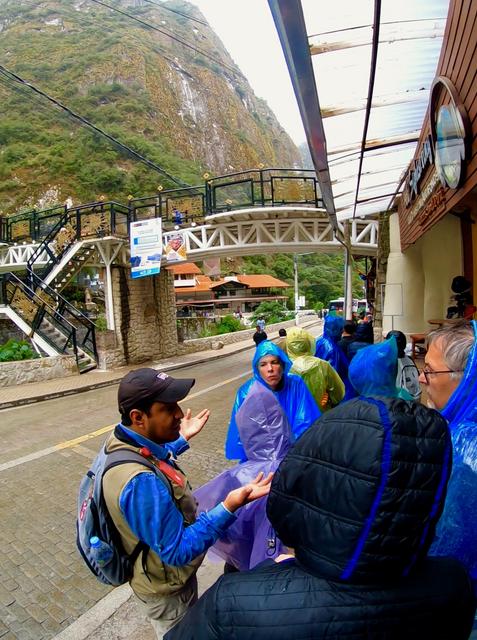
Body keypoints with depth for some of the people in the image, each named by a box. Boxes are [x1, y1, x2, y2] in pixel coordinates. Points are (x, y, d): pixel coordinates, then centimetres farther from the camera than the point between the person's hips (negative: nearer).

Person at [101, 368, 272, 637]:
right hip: (167, 588, -8)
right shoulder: (140, 482, -43)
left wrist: (182, 439, 9)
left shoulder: (125, 442, -14)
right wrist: (229, 508, -43)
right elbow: (177, 551, -34)